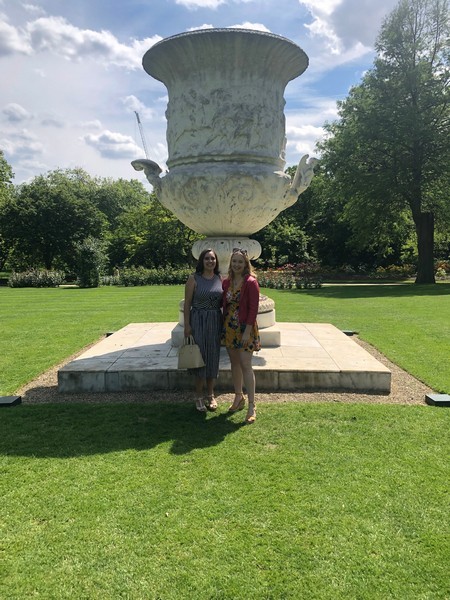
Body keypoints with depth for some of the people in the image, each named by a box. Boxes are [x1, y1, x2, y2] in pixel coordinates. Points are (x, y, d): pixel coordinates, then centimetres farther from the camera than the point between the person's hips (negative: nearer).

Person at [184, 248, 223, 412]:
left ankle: (210, 395, 25)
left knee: (213, 357, 11)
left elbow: (222, 302, 13)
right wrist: (187, 325, -11)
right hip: (198, 321, -4)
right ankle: (199, 396, 17)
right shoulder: (194, 279, -7)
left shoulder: (219, 279, 6)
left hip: (215, 321, 4)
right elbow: (187, 303, -6)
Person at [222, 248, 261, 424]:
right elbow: (224, 305, 11)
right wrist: (224, 327, 6)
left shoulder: (251, 282, -11)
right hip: (229, 327, 6)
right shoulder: (226, 282, 6)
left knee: (245, 365, -7)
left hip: (244, 328, -6)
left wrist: (247, 331, -18)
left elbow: (253, 308, -14)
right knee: (234, 363, 14)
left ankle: (251, 406, 1)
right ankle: (238, 397, 29)